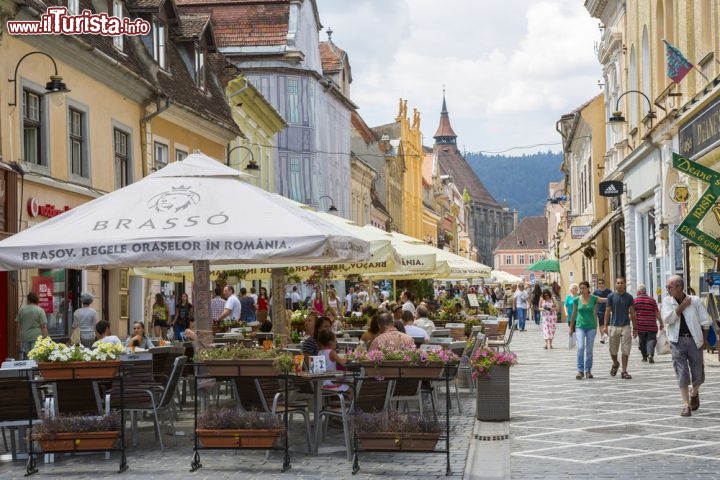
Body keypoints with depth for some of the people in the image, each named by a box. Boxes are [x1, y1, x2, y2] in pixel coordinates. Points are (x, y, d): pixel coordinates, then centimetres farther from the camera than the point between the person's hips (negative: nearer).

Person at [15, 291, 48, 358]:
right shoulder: (40, 311, -3)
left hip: (24, 338, 3)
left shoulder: (21, 309, 8)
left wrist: (18, 339, 17)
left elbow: (18, 326, 11)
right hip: (36, 338, -3)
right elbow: (44, 327, -8)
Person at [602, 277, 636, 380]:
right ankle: (615, 364, 35)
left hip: (626, 326, 0)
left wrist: (634, 328, 6)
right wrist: (605, 326, -5)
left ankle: (624, 371, 4)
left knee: (625, 350, -2)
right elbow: (607, 311, 2)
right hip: (614, 326, 0)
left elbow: (632, 313, 7)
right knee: (613, 350, 7)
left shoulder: (629, 297, 4)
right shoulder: (611, 296, 2)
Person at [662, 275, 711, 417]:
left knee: (698, 373, 6)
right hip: (677, 341, 0)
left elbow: (705, 321, 3)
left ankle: (694, 393, 38)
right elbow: (667, 319, -15)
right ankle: (686, 405, 1)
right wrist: (682, 306, -14)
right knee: (682, 373, -4)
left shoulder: (695, 301, -4)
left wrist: (705, 339, 2)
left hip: (694, 340, 0)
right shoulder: (667, 301, -1)